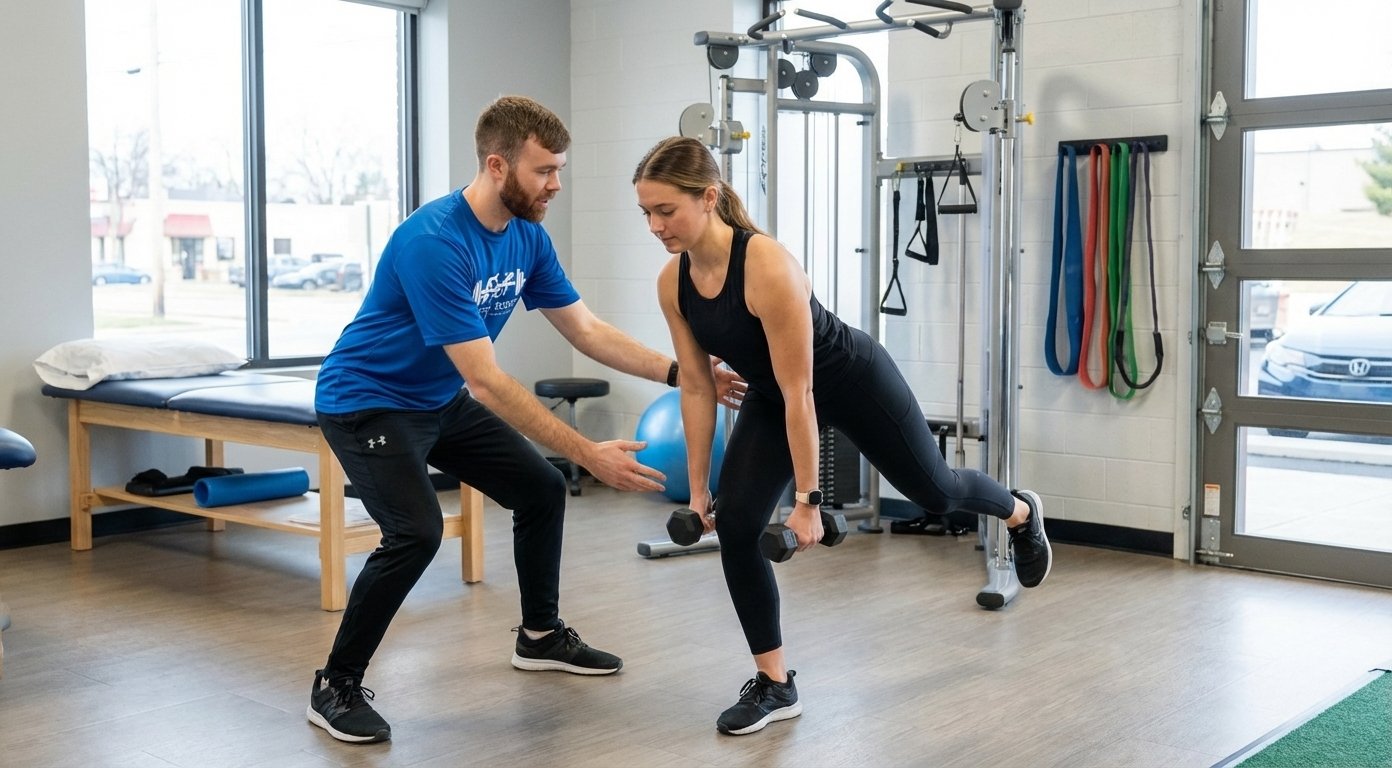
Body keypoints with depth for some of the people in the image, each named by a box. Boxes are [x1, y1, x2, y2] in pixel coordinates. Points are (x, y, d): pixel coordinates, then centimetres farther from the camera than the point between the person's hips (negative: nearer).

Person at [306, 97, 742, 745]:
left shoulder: (527, 236, -7)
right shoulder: (434, 243, -33)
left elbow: (585, 330, 3)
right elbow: (486, 382, -34)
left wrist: (677, 371, -6)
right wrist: (588, 454, -35)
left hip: (440, 400, 9)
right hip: (366, 400, -8)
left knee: (542, 489, 9)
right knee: (416, 532, -25)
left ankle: (540, 635, 29)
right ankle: (334, 688, -7)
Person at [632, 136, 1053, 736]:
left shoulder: (768, 267, -38)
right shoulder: (672, 282, -17)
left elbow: (801, 395, -32)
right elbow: (696, 388, -7)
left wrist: (807, 499, -27)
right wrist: (698, 488, -3)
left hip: (854, 382, -5)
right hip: (771, 398, 6)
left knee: (933, 490, 18)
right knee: (734, 525, -10)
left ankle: (1021, 514, 54)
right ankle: (775, 685, 4)